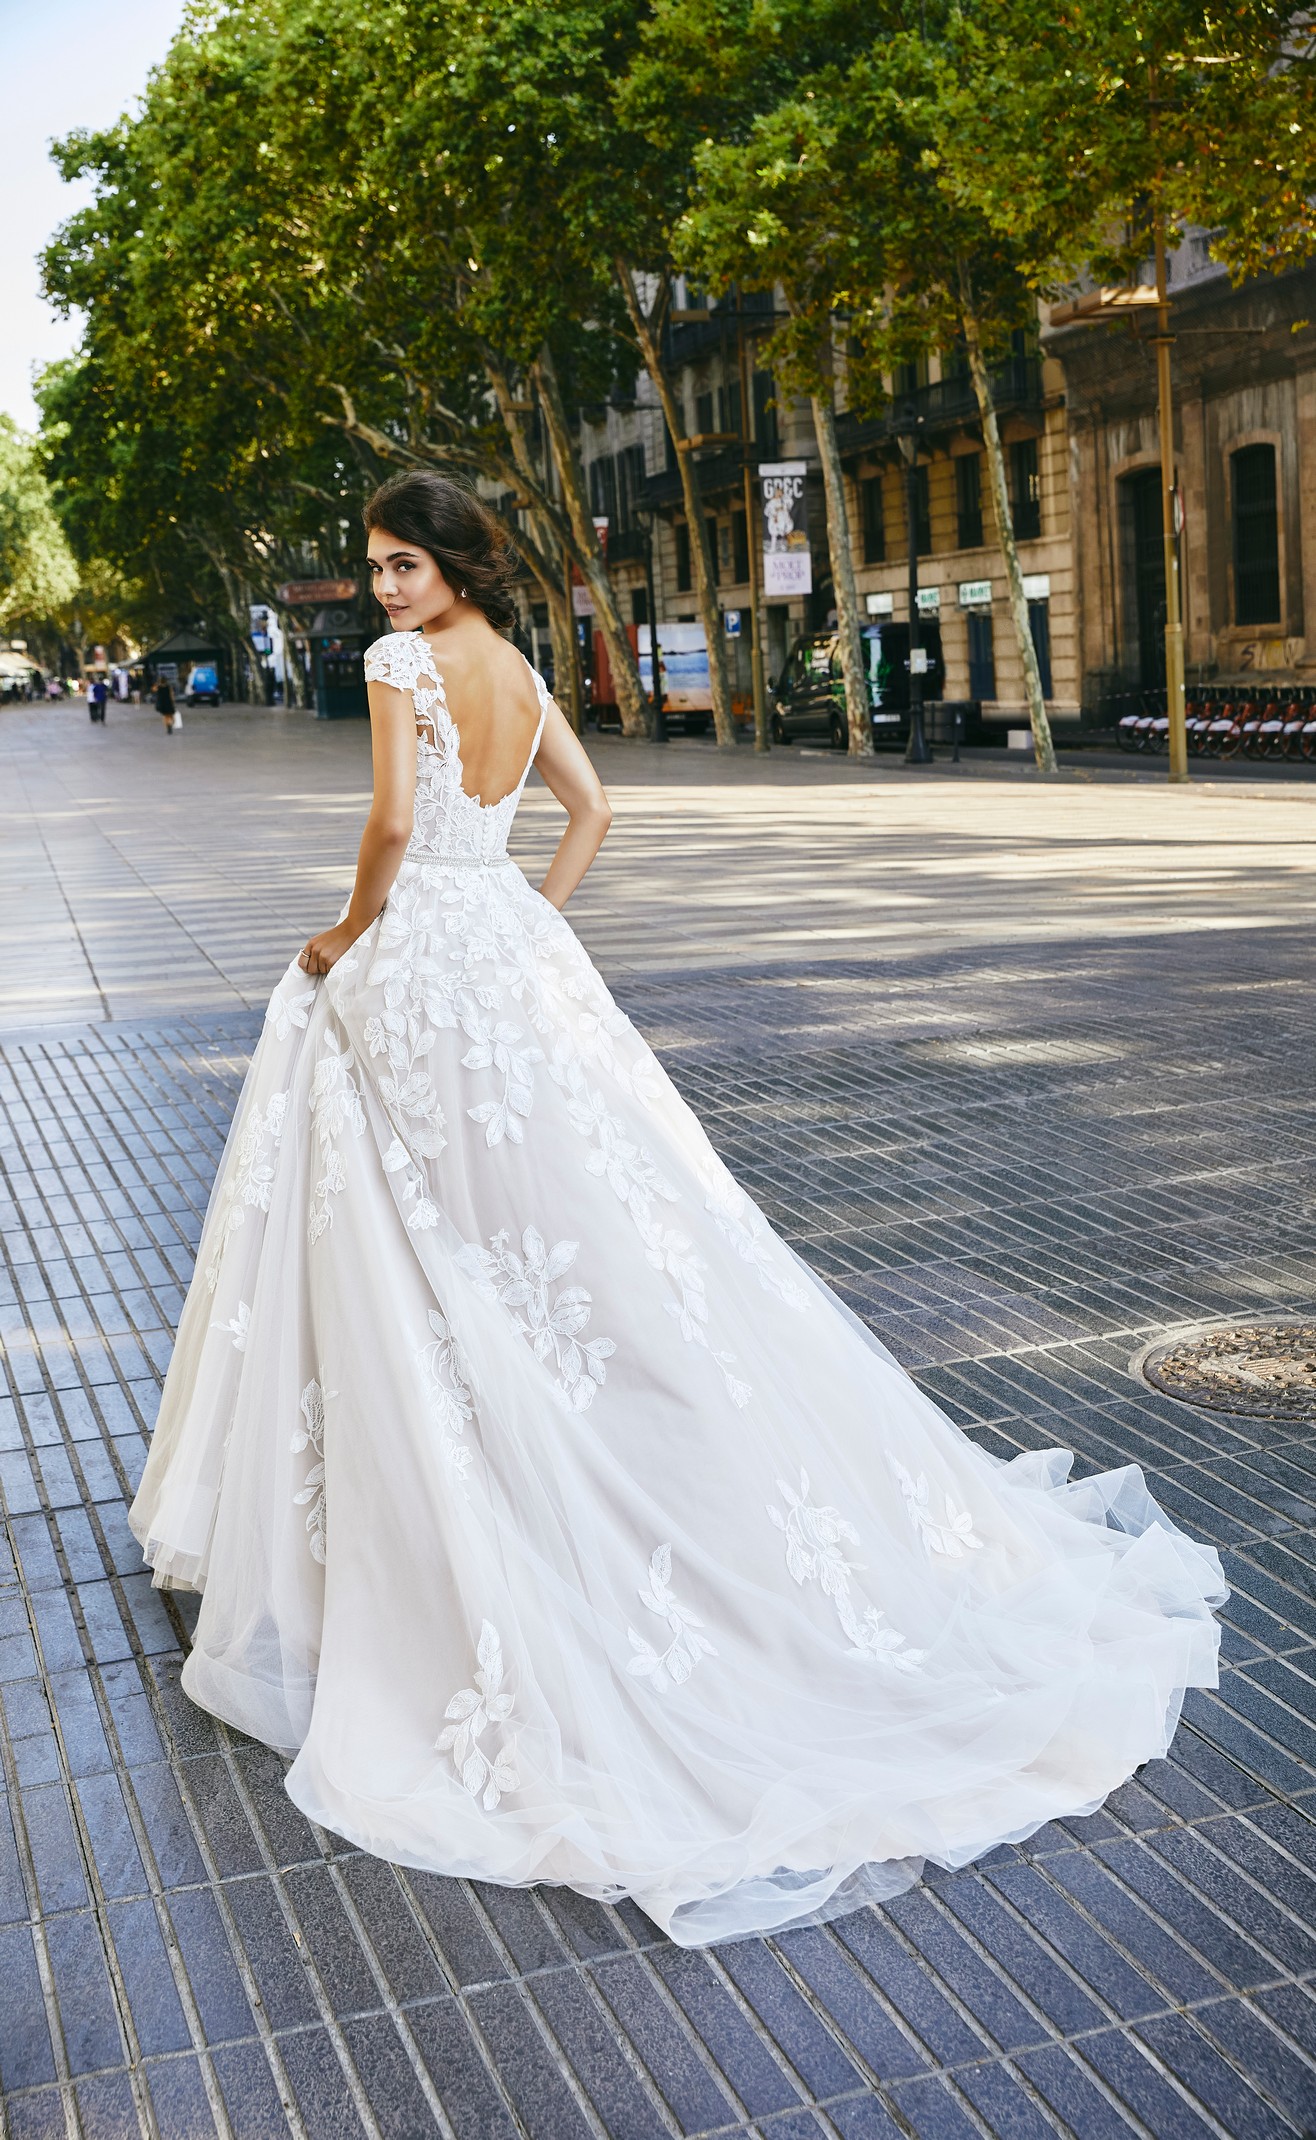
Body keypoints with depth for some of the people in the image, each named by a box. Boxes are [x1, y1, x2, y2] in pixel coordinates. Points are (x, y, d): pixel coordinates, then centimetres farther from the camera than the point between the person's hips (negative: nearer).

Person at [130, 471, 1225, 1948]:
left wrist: (352, 933, -5)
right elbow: (590, 809, 18)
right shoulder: (519, 671, 13)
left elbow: (393, 822, -20)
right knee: (588, 1206, 11)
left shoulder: (404, 662, -10)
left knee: (439, 1250, 0)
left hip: (414, 959, -7)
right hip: (512, 954, 7)